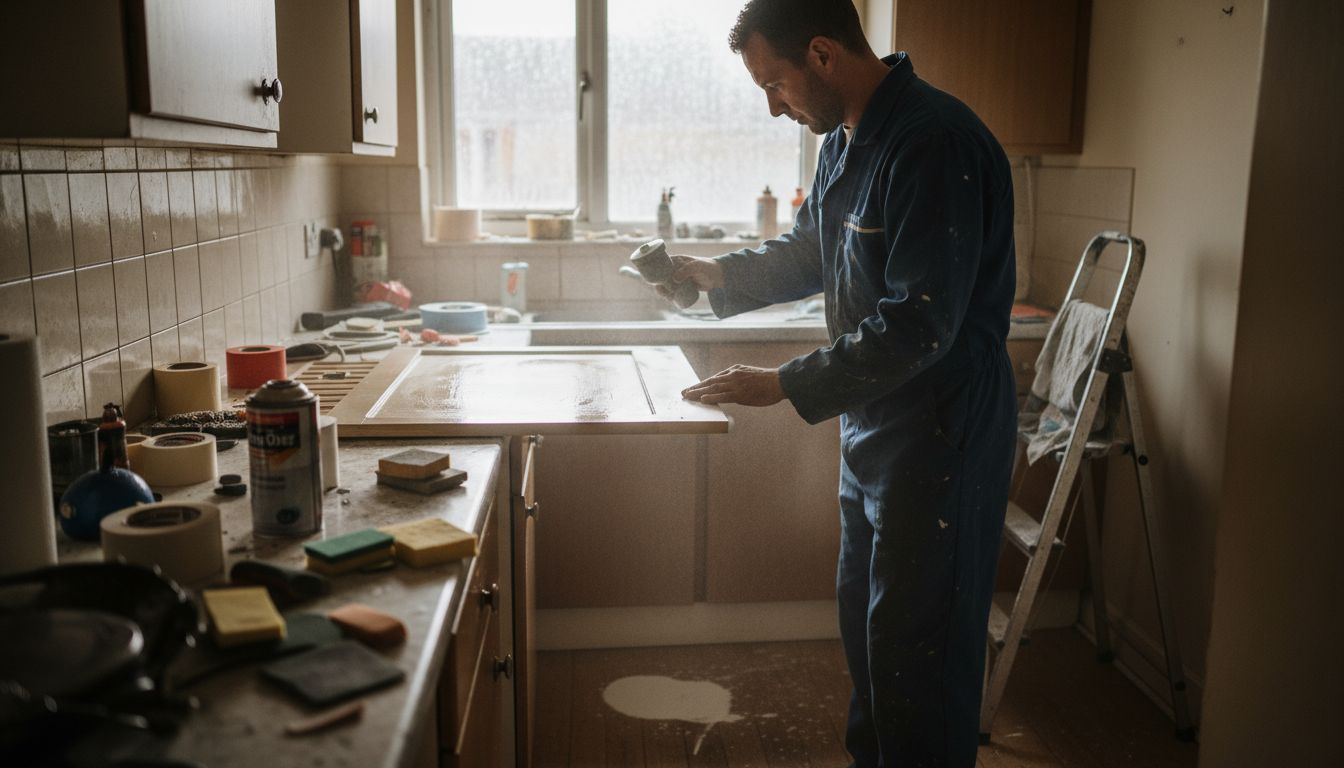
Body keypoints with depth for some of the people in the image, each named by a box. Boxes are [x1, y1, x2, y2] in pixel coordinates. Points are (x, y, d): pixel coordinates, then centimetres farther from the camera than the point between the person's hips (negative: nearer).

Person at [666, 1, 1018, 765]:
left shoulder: (934, 144, -24)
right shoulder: (846, 138, 6)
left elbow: (917, 326, -28)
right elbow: (808, 251, 20)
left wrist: (785, 384, -23)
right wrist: (719, 273, 5)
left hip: (940, 434, -10)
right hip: (874, 422, 10)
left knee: (916, 645, 3)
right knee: (865, 615, 23)